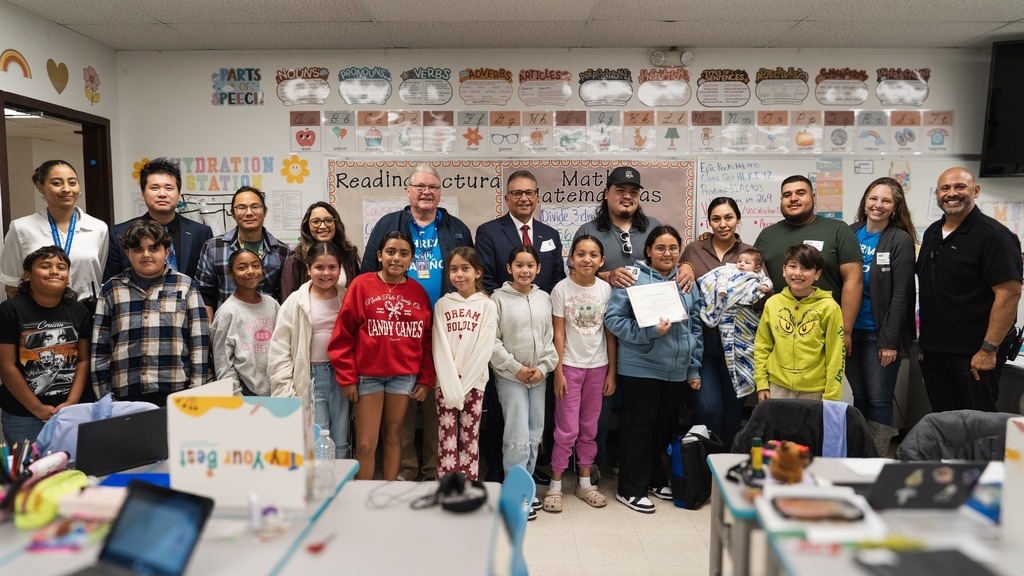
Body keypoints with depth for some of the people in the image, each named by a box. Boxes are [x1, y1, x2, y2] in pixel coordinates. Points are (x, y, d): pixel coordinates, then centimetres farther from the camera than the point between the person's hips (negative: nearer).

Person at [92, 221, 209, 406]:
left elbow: (199, 343, 3)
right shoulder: (112, 290, 8)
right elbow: (100, 348, 9)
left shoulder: (185, 286, 5)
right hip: (126, 395, 1)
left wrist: (196, 394, -2)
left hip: (177, 393, -1)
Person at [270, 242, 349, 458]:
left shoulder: (347, 299, 4)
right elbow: (279, 351, -4)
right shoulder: (296, 302, -3)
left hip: (340, 376, 3)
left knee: (340, 446, 10)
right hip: (310, 378, -3)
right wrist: (286, 392, -8)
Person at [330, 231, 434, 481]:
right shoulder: (362, 285, -3)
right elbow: (343, 334, -3)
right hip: (367, 374, -2)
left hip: (404, 375, 2)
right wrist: (346, 377, -6)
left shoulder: (418, 292, 5)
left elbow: (427, 340, 9)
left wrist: (426, 379, 5)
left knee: (393, 435, 12)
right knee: (365, 444, -1)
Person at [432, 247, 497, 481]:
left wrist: (463, 385, -11)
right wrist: (452, 386, -13)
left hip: (473, 382, -1)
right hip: (446, 383, 1)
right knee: (447, 441, 1)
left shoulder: (487, 306, 1)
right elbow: (440, 347, -2)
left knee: (469, 440, 4)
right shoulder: (442, 304, 5)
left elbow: (484, 349, -5)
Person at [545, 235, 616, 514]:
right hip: (570, 366, -3)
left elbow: (610, 333, 2)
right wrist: (558, 372, -9)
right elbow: (558, 334, -6)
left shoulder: (606, 289, 0)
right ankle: (555, 485, 13)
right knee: (567, 429, -1)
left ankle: (585, 483, 24)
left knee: (589, 428, 11)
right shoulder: (561, 289, -7)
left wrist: (612, 372, 1)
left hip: (598, 366, 3)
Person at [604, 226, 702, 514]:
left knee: (666, 425, 14)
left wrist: (694, 369, 11)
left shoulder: (687, 282, 9)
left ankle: (655, 479, 32)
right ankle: (631, 488, 14)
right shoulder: (633, 278, -7)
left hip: (677, 370, 6)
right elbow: (613, 318, -12)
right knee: (643, 425, 0)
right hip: (640, 368, -5)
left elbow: (695, 327, 14)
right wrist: (650, 332, -21)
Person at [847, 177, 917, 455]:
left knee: (878, 400, 2)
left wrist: (890, 341, -14)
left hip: (879, 334, -4)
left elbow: (900, 295, -10)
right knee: (859, 397, 14)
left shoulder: (901, 240, -8)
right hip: (850, 331, 4)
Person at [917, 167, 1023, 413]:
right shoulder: (931, 233, 12)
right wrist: (924, 340, 15)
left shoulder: (994, 235, -11)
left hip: (973, 355, -7)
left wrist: (989, 349, -21)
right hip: (933, 350, 7)